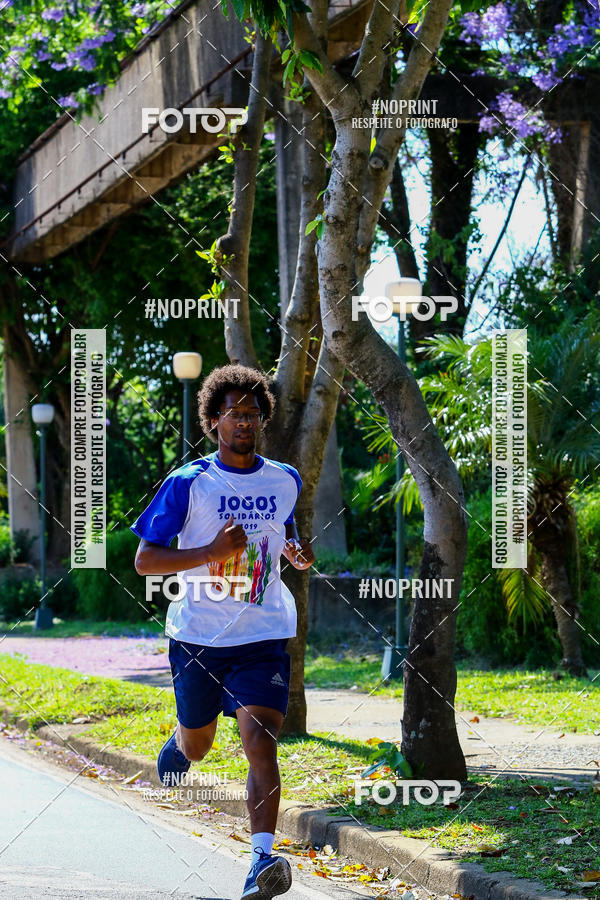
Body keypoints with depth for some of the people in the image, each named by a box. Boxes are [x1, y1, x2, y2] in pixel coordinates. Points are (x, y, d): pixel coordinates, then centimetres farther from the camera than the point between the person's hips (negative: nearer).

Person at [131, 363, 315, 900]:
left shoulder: (286, 481, 5)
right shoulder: (187, 484, -6)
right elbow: (144, 560, -7)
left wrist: (298, 556, 1)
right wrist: (212, 551, -21)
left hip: (263, 636, 1)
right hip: (199, 635, 0)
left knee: (261, 741, -18)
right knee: (198, 743, 17)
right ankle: (177, 748, 55)